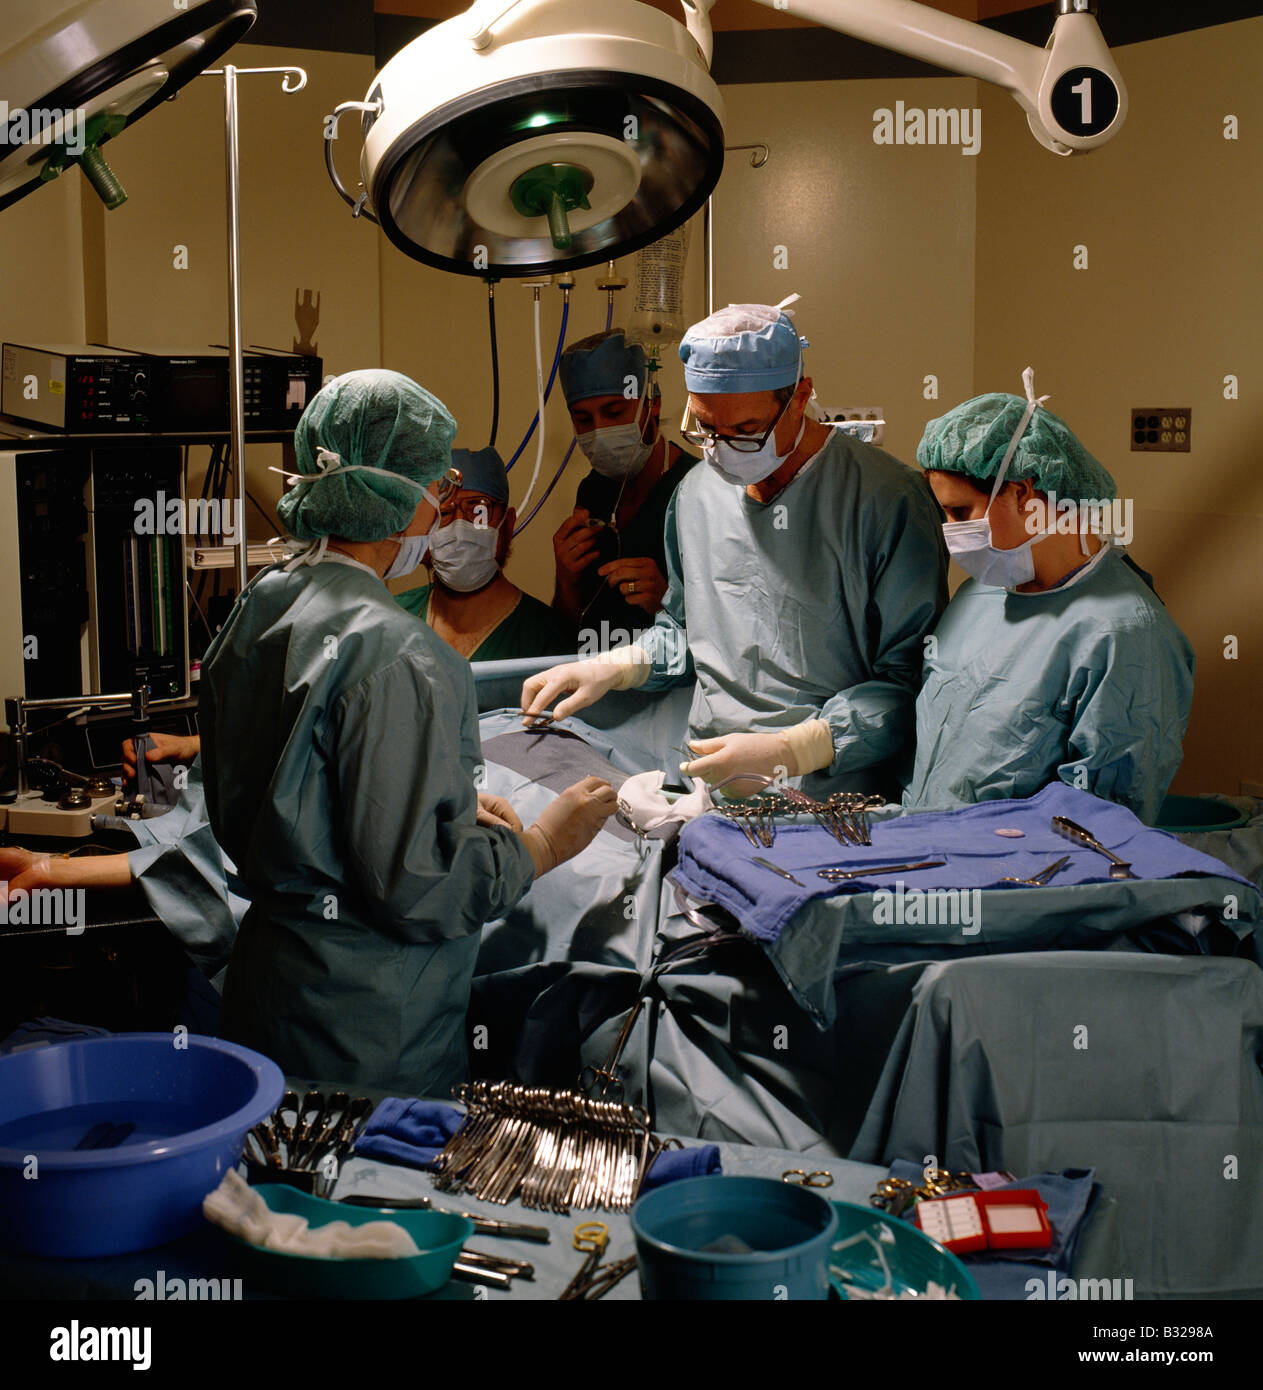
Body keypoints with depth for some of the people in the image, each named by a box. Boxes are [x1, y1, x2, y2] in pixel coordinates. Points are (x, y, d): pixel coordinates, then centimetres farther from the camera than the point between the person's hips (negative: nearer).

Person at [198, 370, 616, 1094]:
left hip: (266, 973, 9)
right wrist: (542, 844, -8)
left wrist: (451, 807, 13)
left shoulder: (258, 609, 4)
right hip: (370, 1026, -8)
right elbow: (415, 887, -24)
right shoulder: (393, 656, -24)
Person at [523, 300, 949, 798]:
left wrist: (788, 750, -20)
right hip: (704, 793, 6)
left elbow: (908, 679, -11)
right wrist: (611, 668, 8)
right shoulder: (696, 492, 12)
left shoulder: (889, 500, -10)